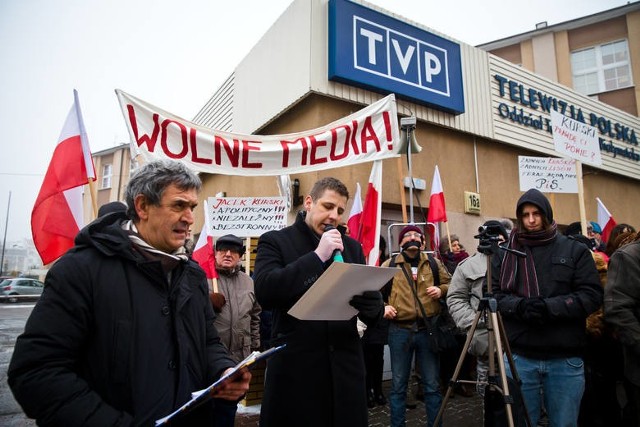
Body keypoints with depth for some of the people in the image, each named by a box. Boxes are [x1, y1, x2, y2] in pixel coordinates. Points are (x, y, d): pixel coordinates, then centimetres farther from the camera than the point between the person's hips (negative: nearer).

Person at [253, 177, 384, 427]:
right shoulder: (275, 241, 0)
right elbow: (264, 291, -17)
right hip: (294, 367, -3)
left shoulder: (351, 247, 12)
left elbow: (375, 311, 9)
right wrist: (317, 256, -18)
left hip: (345, 367, 4)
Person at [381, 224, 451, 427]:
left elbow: (450, 284, 14)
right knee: (398, 384, 11)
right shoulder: (389, 265, 3)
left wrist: (441, 290, -6)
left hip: (428, 329, 1)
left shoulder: (433, 263, 8)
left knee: (432, 384, 12)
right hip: (399, 330, -1)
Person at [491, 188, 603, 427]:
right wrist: (519, 306, -19)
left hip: (566, 359, 0)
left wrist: (549, 307, -18)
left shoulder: (575, 250, 4)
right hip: (519, 357, 0)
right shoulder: (505, 253, 5)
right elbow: (492, 294, 1)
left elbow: (592, 295, -4)